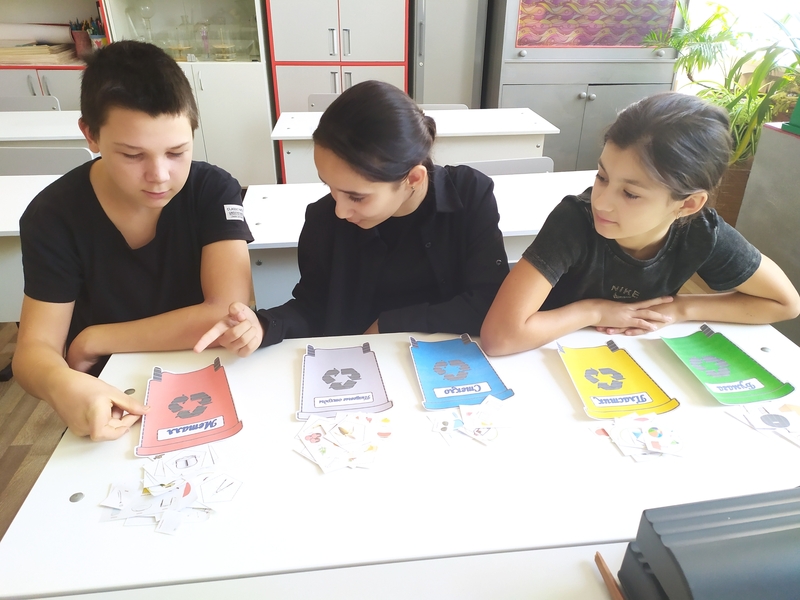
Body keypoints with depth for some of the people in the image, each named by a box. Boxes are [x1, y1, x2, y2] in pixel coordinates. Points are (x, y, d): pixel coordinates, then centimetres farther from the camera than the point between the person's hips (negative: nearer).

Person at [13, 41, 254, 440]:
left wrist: (92, 341, -15)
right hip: (111, 401, 2)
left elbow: (231, 314, -22)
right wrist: (62, 386, -35)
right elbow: (34, 350, -10)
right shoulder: (53, 217, -10)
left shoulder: (213, 192, -13)